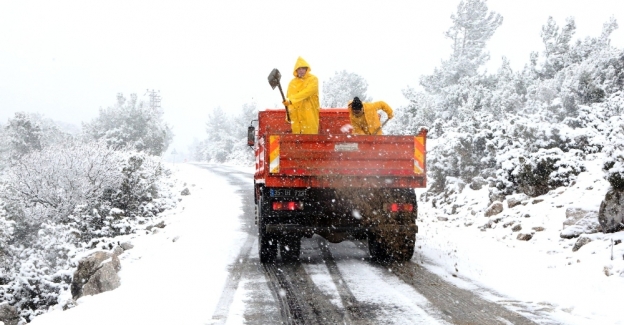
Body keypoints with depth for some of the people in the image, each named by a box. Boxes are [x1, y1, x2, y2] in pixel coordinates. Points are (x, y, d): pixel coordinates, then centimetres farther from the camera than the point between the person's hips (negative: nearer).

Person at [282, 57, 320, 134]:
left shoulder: (313, 79, -2)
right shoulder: (292, 83, 14)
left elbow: (306, 92, -18)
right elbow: (289, 97, 15)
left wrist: (291, 100, -24)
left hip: (309, 117, -4)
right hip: (295, 117, 4)